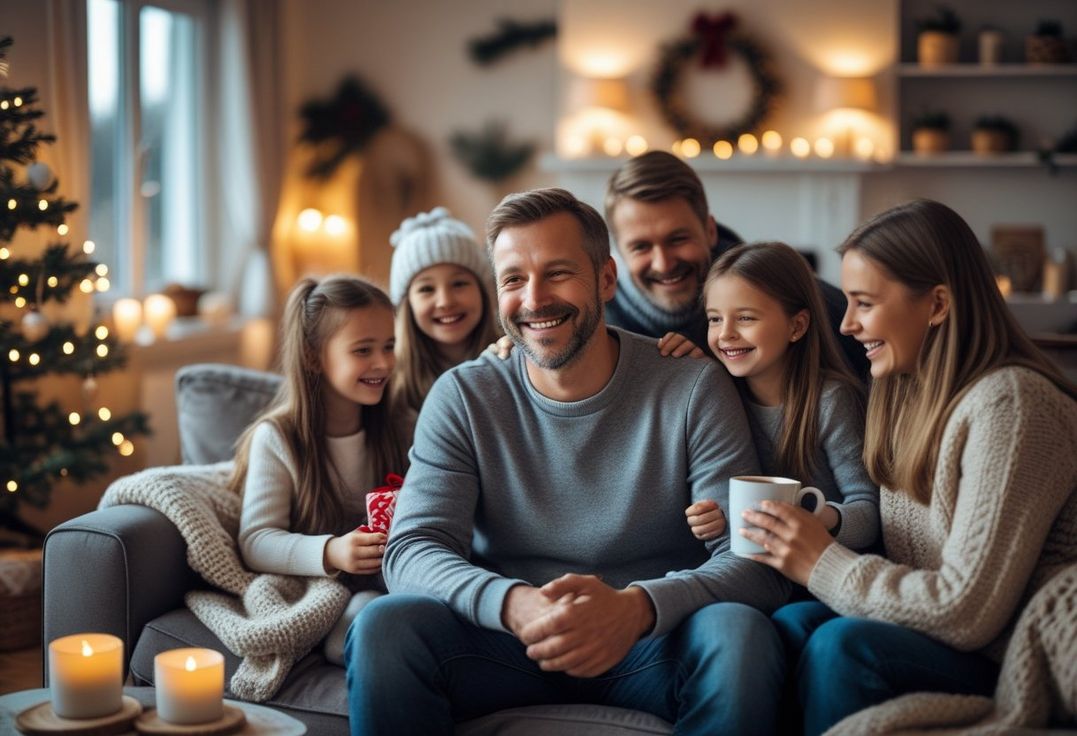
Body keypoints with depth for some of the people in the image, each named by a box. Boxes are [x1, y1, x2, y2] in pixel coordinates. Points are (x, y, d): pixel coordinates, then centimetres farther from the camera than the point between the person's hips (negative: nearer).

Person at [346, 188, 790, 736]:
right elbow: (412, 550, -9)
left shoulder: (694, 390, -5)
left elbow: (754, 563, -12)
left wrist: (638, 607, -33)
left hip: (652, 647, -1)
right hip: (507, 645, 1)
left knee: (739, 633, -32)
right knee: (383, 626, -27)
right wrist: (514, 605, -31)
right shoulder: (463, 397, 0)